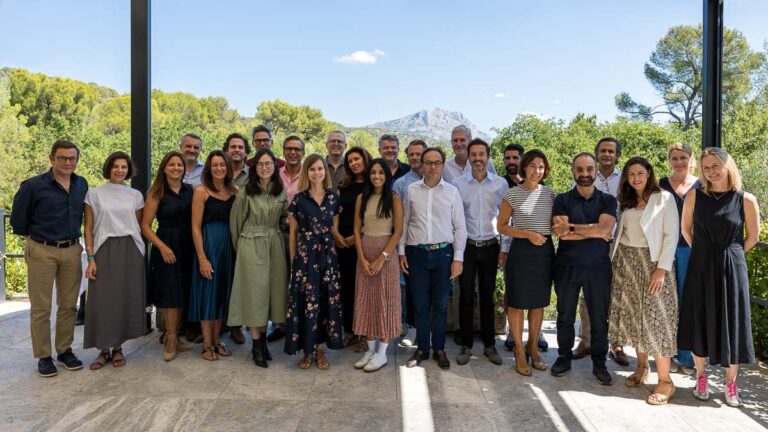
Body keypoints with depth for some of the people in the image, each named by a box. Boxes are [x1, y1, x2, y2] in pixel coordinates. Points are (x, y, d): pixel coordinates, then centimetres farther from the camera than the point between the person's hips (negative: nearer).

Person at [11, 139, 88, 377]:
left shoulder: (82, 185, 5)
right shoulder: (33, 185, -8)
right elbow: (18, 219, 1)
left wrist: (72, 236, 11)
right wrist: (34, 237, 8)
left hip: (72, 251, 4)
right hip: (41, 252, -4)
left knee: (68, 305, 10)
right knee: (41, 308, 3)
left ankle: (65, 350, 23)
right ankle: (43, 356, 14)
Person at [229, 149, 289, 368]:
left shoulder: (281, 192, 7)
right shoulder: (245, 192, -5)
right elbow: (235, 222, 2)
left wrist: (275, 235, 8)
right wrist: (239, 248, 7)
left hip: (275, 245, 4)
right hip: (251, 246, -4)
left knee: (272, 290, 7)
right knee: (254, 292, -1)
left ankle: (263, 339, 21)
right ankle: (256, 345, 8)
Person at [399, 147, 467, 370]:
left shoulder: (452, 191, 1)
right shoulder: (411, 190, 4)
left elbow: (460, 227, 2)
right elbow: (404, 222, 8)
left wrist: (458, 258, -2)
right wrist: (401, 252, 5)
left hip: (443, 253, -1)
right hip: (417, 253, 1)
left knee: (440, 305, 8)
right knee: (420, 304, 8)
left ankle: (439, 349, 23)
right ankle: (422, 349, 22)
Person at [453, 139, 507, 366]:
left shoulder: (501, 184, -1)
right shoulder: (458, 183, -2)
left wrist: (505, 248, 1)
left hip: (490, 246, 1)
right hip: (466, 246, 0)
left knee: (488, 297, 10)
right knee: (466, 296, 5)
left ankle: (489, 344, 22)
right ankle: (466, 345, 17)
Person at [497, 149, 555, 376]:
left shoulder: (550, 193, 6)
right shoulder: (512, 194, -5)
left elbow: (555, 223, 17)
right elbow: (501, 226, -6)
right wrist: (528, 234, -15)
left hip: (545, 251, 4)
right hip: (521, 251, -4)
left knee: (539, 302, 12)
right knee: (517, 302, 3)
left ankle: (532, 347, 30)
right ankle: (519, 351, 19)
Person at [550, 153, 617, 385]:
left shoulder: (607, 200, 4)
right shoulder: (562, 200, 2)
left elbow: (605, 228, -13)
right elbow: (561, 233, -12)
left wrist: (572, 228, -13)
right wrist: (594, 232, -12)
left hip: (598, 267, 0)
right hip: (567, 267, 0)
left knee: (599, 318, 8)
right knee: (565, 316, 11)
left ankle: (599, 364, 23)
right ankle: (564, 357, 27)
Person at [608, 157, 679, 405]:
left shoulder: (664, 198, -3)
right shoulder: (626, 201, 13)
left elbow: (671, 235, -9)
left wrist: (662, 269, -16)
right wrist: (614, 261, 5)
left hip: (651, 262, -5)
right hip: (625, 262, 5)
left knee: (654, 317, -7)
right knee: (633, 315, 6)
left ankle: (665, 380, -1)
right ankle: (642, 367, 19)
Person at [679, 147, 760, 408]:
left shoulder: (746, 200, -6)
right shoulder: (695, 196, -3)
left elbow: (752, 236, 6)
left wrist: (730, 256, 7)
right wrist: (703, 254, 9)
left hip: (731, 269, -1)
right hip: (700, 268, 1)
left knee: (731, 323, 6)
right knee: (699, 322, 7)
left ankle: (731, 383, 22)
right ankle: (701, 378, 24)